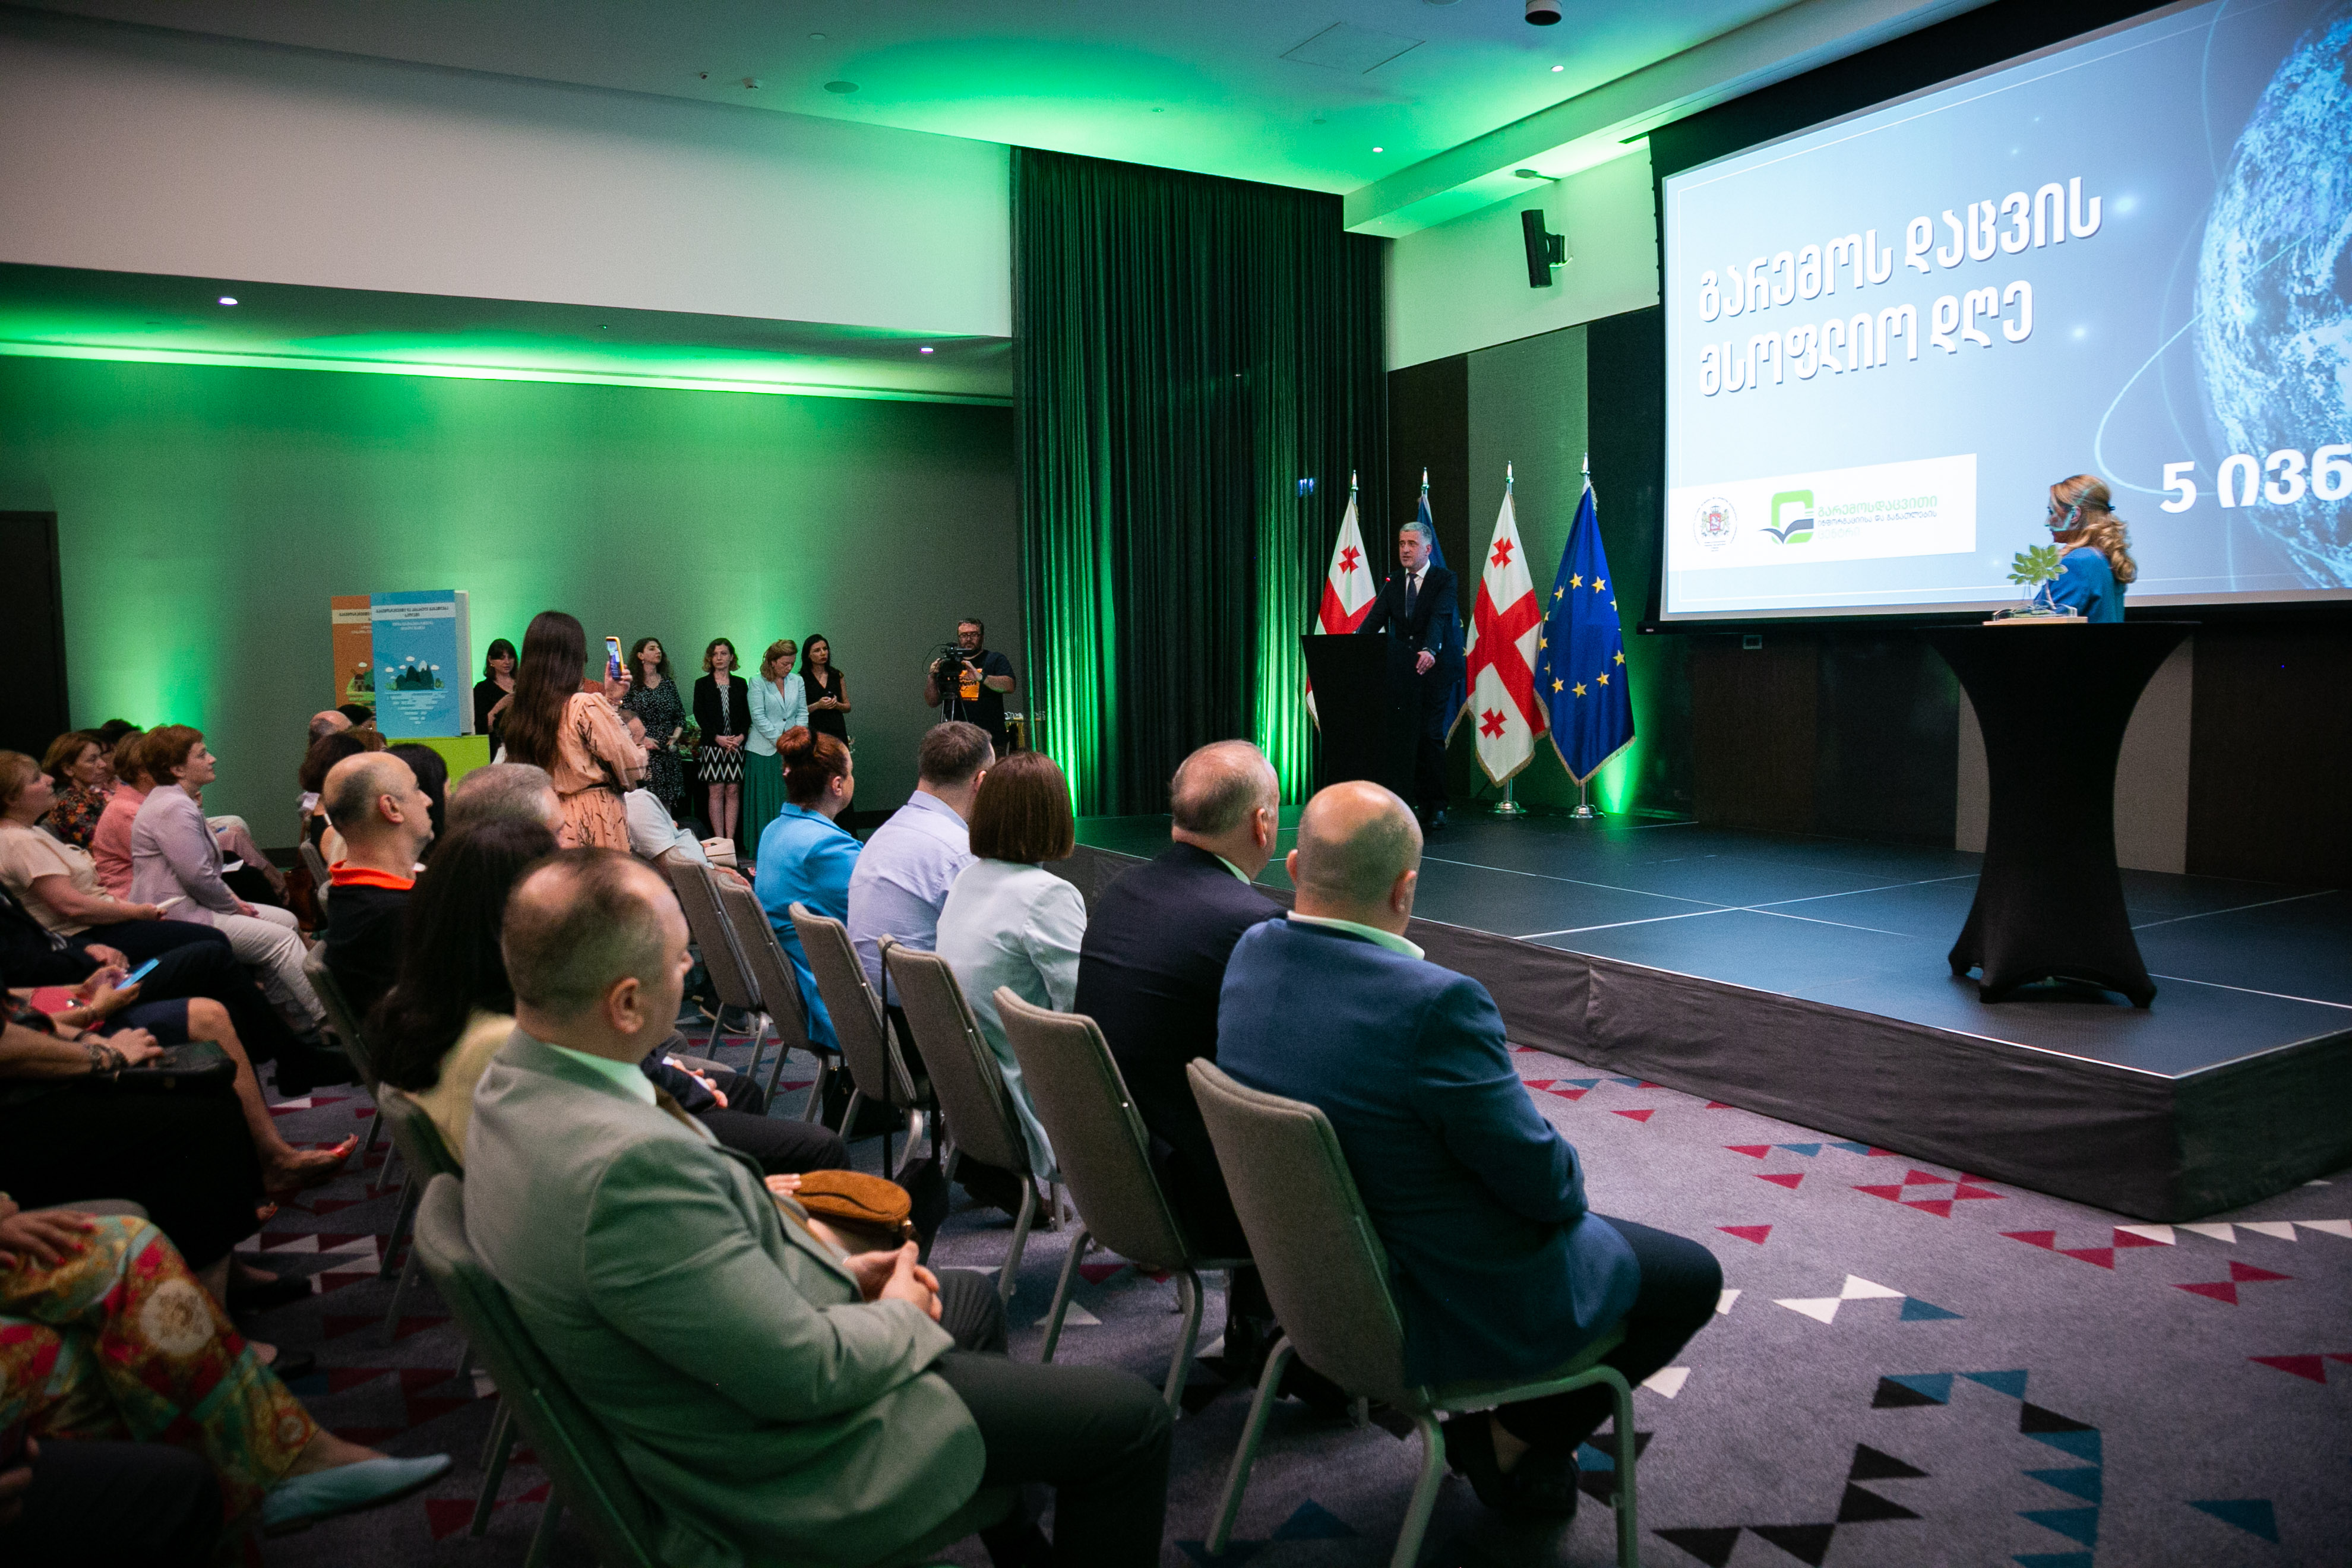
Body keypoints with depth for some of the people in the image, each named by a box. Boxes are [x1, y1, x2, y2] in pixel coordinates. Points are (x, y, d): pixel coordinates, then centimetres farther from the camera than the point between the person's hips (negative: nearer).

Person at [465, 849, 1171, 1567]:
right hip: (784, 1468, -10)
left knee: (975, 1296, 30)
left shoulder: (518, 1083, -5)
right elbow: (804, 1374, -28)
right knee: (1132, 1419, -2)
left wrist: (837, 1270, 4)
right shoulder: (627, 1163, -37)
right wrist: (902, 1318, -8)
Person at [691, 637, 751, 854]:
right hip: (712, 745, -2)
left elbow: (747, 715, 8)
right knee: (716, 793, -2)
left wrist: (741, 736, -9)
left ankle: (731, 841, 3)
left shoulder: (740, 684, 12)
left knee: (733, 792, 1)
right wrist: (718, 738, -13)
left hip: (736, 745, 2)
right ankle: (719, 841, -1)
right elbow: (699, 715, -2)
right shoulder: (702, 684, 6)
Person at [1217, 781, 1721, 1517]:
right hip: (1460, 1310, -8)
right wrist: (1569, 1181, -1)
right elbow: (1541, 1182, -22)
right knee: (1691, 1276, 13)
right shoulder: (1437, 1003, -35)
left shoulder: (1250, 956, -10)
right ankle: (1511, 1446, 15)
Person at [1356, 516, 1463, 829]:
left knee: (1432, 734, -8)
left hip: (1435, 666, -4)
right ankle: (1419, 803, 3)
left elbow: (1440, 617, -18)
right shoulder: (1392, 584, 12)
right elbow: (1374, 620, 2)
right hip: (1402, 668, 4)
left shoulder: (1445, 580, -2)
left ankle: (1437, 807, -1)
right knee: (1407, 736, -3)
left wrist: (1430, 650, -36)